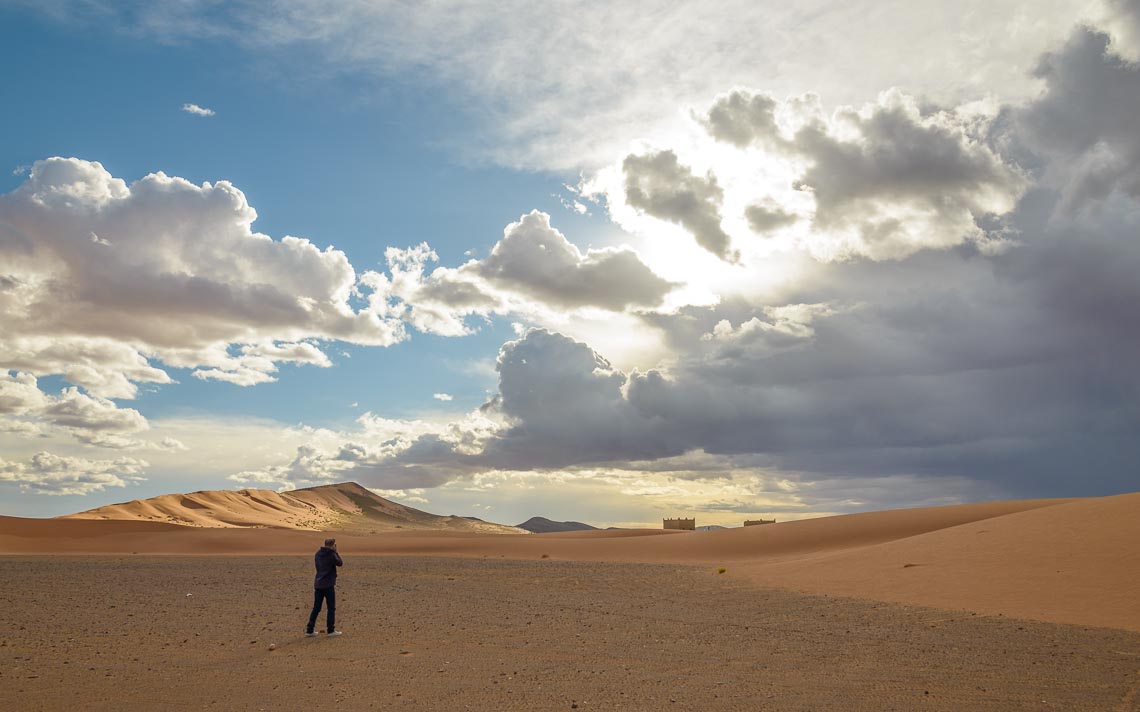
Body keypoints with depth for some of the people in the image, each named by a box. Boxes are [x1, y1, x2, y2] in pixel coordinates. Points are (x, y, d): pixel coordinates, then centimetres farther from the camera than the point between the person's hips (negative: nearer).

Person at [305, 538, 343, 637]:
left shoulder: (318, 553, 8)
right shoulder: (331, 554, -13)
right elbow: (340, 563, 0)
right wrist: (335, 552, 2)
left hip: (318, 584, 6)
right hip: (328, 584, -6)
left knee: (316, 608, 11)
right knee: (331, 608, 4)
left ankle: (309, 630, 9)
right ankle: (330, 630, 6)